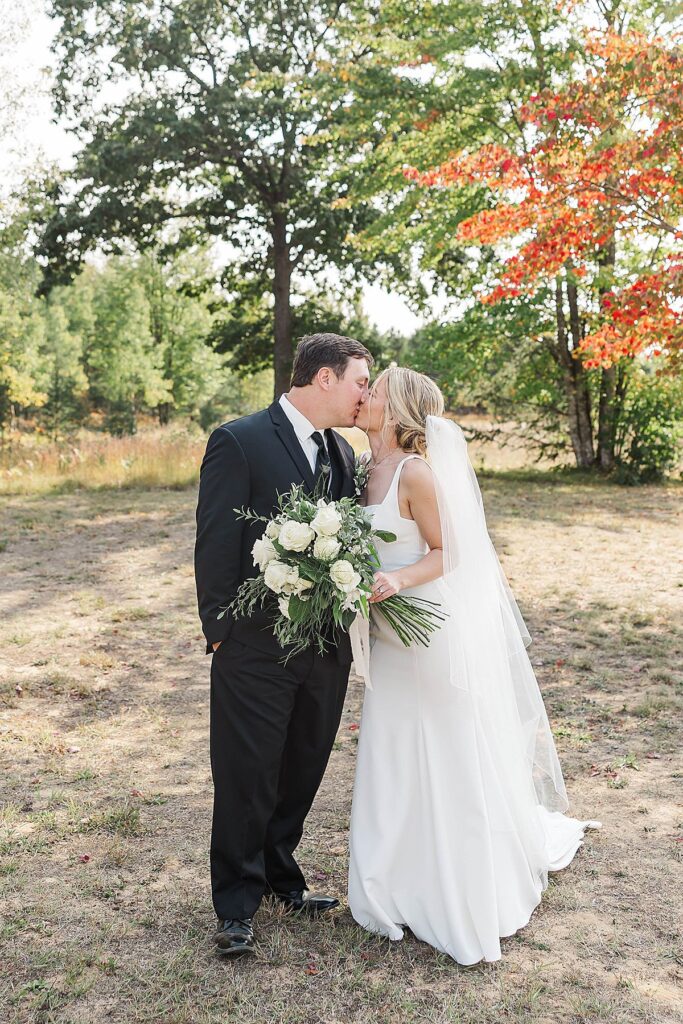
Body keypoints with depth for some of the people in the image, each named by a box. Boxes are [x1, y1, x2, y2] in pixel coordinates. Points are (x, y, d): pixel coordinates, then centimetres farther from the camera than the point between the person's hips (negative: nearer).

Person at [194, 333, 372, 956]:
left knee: (302, 774, 18)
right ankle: (236, 904, 24)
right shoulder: (239, 442, -12)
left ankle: (280, 874, 40)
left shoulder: (342, 453, 9)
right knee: (247, 780, 6)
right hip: (256, 648, -6)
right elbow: (216, 546, -12)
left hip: (327, 647, 7)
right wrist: (221, 633, -11)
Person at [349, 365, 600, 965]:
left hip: (434, 631, -8)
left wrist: (399, 580, -27)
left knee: (450, 762, 6)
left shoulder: (416, 472, -18)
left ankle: (466, 901, 25)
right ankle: (407, 885, 33)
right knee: (398, 763, 15)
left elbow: (446, 553, -13)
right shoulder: (369, 470, 6)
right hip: (392, 633, 8)